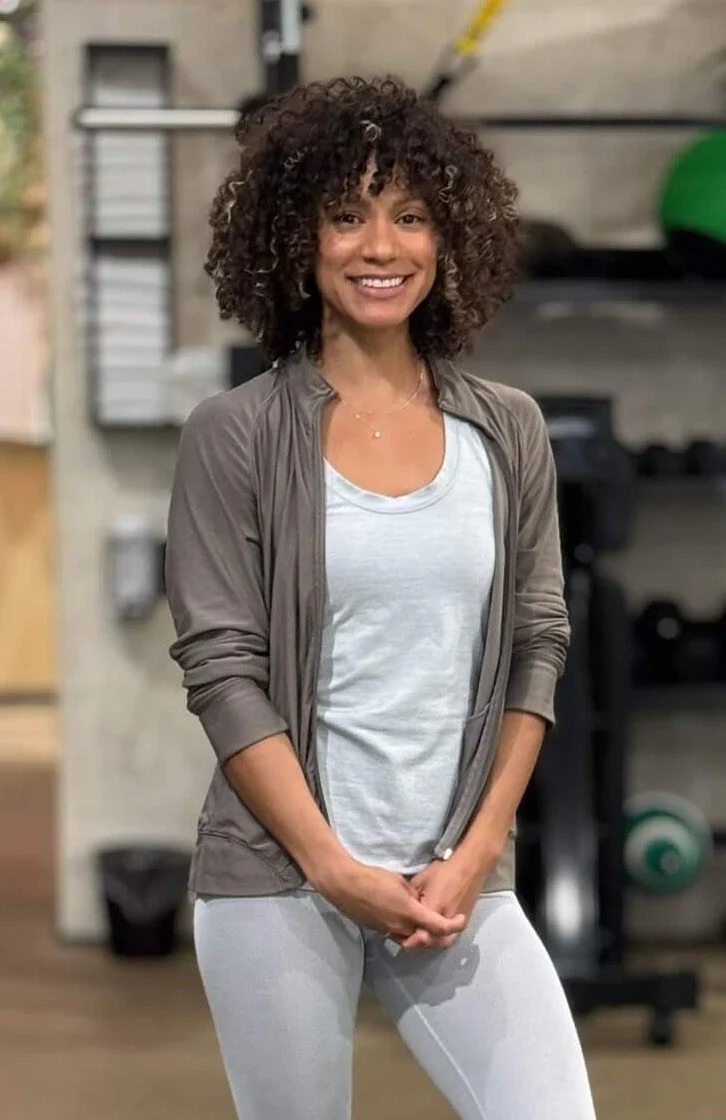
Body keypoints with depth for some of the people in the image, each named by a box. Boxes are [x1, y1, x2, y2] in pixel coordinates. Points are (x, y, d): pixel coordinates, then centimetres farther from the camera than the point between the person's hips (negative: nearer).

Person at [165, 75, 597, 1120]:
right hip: (278, 882, -2)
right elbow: (222, 672, -7)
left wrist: (475, 854, -4)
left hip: (460, 878, 3)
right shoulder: (234, 436, -3)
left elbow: (536, 650, 7)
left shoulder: (507, 433, 6)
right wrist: (337, 869, -12)